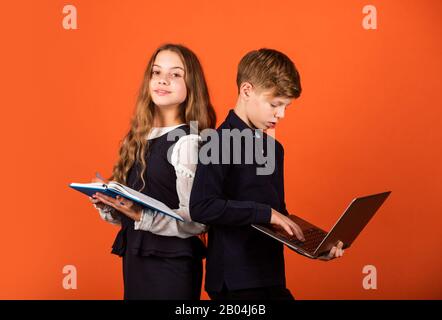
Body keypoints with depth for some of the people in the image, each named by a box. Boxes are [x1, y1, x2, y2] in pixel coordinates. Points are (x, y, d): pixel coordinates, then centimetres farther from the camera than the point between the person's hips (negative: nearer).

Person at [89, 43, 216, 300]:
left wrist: (142, 216, -25)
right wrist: (107, 203, -4)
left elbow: (197, 220, -16)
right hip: (135, 259, 6)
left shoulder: (188, 141, -12)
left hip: (172, 263, -6)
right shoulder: (139, 138, 7)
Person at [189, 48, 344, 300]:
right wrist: (265, 213, -20)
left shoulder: (274, 148, 13)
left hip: (271, 277, 8)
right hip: (236, 282, -8)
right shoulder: (222, 143, -13)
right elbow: (201, 207, -24)